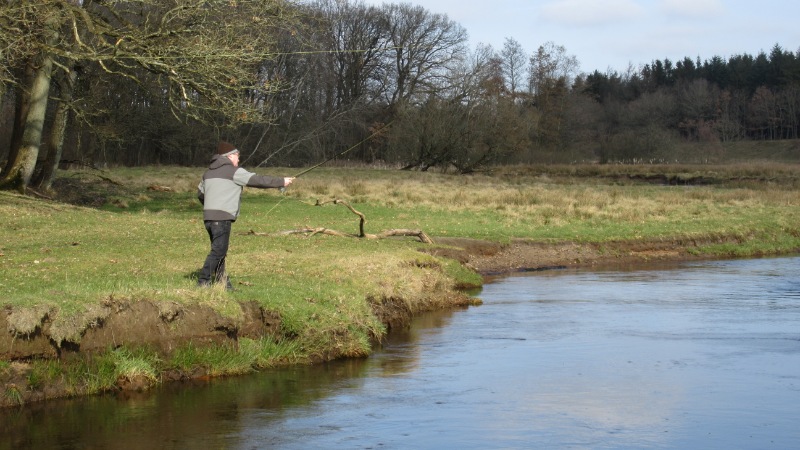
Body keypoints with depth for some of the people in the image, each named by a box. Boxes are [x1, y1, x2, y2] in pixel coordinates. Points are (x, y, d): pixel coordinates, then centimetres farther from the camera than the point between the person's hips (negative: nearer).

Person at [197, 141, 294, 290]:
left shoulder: (208, 172, 19)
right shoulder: (234, 171, -4)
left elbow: (200, 193, 27)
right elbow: (258, 180, -6)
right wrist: (281, 182, 1)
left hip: (208, 216, 8)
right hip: (222, 217, -8)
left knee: (219, 251, 13)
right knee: (218, 251, -8)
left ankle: (221, 282, 15)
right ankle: (203, 282, -12)